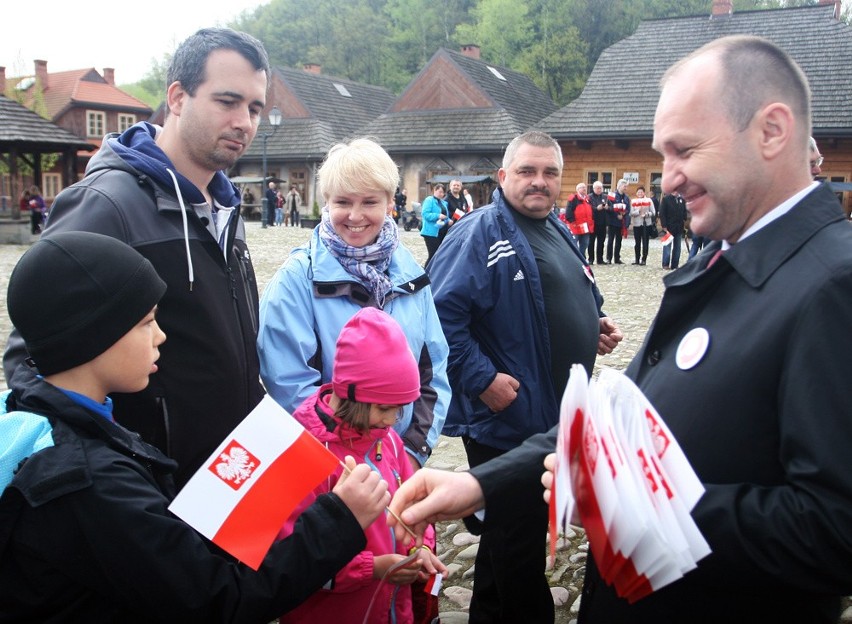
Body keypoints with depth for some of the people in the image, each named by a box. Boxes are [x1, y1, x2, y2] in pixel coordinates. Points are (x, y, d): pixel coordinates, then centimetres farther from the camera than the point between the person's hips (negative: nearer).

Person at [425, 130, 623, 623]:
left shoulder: (559, 232, 13)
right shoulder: (480, 233, -14)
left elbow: (580, 298, 27)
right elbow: (444, 313, -23)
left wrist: (598, 325, 7)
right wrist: (482, 379, -25)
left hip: (559, 416, 9)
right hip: (506, 418, -9)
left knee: (523, 530, 22)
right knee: (517, 542, 4)